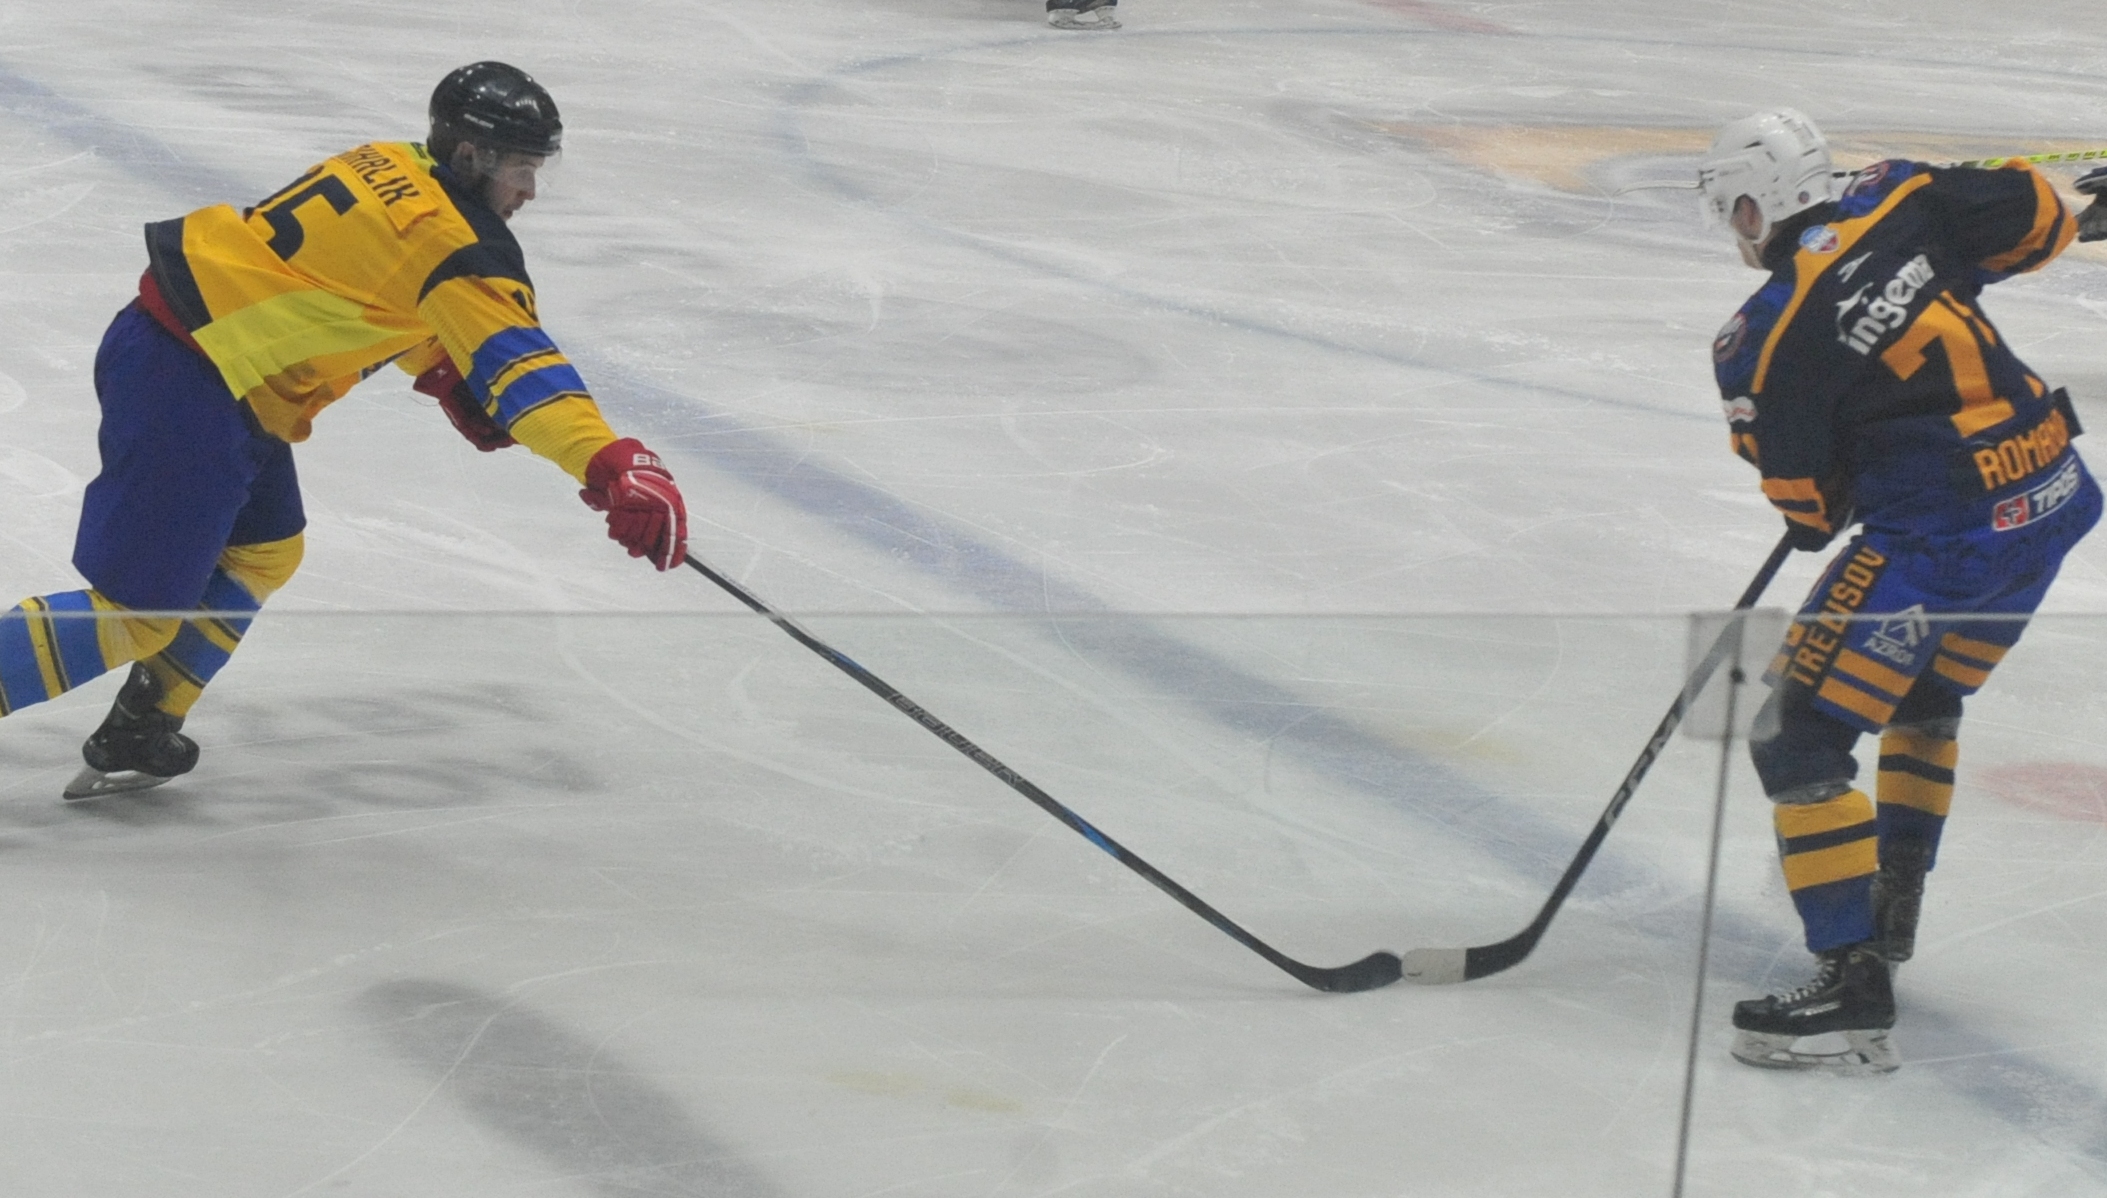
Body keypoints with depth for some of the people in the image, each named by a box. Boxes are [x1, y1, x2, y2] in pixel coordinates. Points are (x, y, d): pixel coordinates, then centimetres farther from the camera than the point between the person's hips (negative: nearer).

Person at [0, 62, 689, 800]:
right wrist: (613, 468, -33)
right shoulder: (454, 238, -15)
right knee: (137, 615, -6)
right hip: (184, 388, -10)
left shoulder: (394, 168, 13)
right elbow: (516, 361, -25)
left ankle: (136, 737, 25)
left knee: (260, 555, 22)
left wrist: (446, 380, 24)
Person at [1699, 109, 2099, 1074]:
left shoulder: (1762, 342, -12)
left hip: (1941, 540, -8)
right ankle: (1893, 905, 43)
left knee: (1797, 733, -3)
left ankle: (1854, 982, -10)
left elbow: (1804, 502, -4)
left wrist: (1818, 518, 20)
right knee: (1925, 696, 31)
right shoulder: (1902, 199, 1)